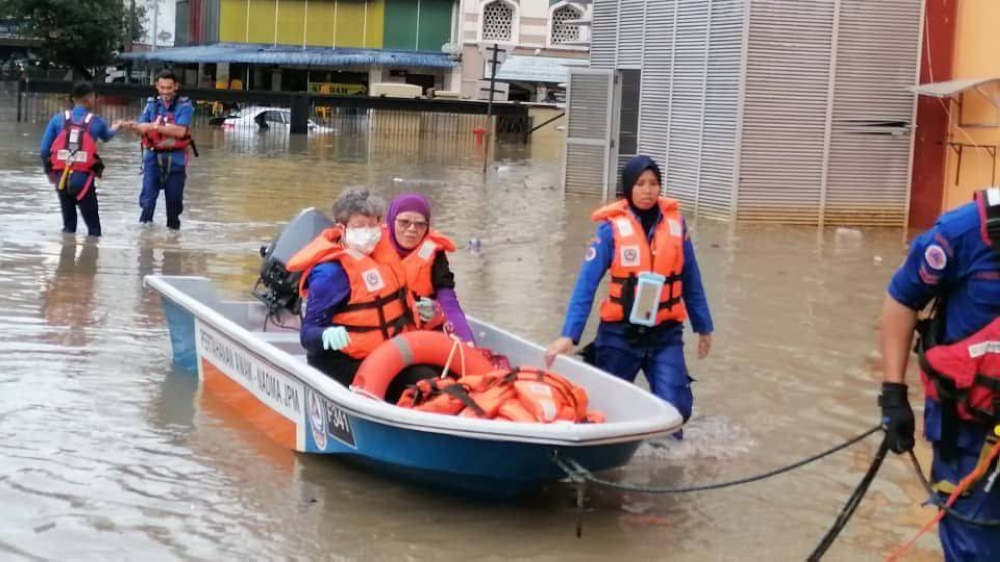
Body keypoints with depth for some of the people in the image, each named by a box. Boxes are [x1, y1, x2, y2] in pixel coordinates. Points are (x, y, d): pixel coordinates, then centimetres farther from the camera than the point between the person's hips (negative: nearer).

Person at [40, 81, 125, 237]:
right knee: (93, 224, 4)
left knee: (68, 222, 13)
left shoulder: (58, 119, 3)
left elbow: (44, 149, 2)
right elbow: (106, 136, 26)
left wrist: (49, 171, 17)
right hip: (83, 178, -3)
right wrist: (115, 127, 49)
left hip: (61, 177, 3)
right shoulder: (96, 122, 1)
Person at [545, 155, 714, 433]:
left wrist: (703, 326, 17)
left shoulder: (675, 222, 0)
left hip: (665, 336, 1)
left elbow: (691, 280, 10)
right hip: (620, 335, -1)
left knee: (675, 409, -13)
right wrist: (569, 335, -20)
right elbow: (586, 283, -12)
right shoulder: (612, 226, -8)